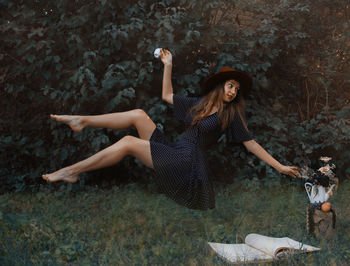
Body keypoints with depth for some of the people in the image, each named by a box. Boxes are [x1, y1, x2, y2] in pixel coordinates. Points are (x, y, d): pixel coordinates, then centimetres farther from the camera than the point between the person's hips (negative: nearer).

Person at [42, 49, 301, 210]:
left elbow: (251, 143, 1)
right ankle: (81, 121, -5)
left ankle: (71, 172, -17)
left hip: (188, 163, -6)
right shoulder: (199, 103, 18)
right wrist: (168, 65, 21)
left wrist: (280, 166, -6)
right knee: (138, 114, -9)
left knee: (128, 142, -19)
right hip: (173, 151, 6)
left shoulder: (231, 115, 4)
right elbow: (167, 96, 26)